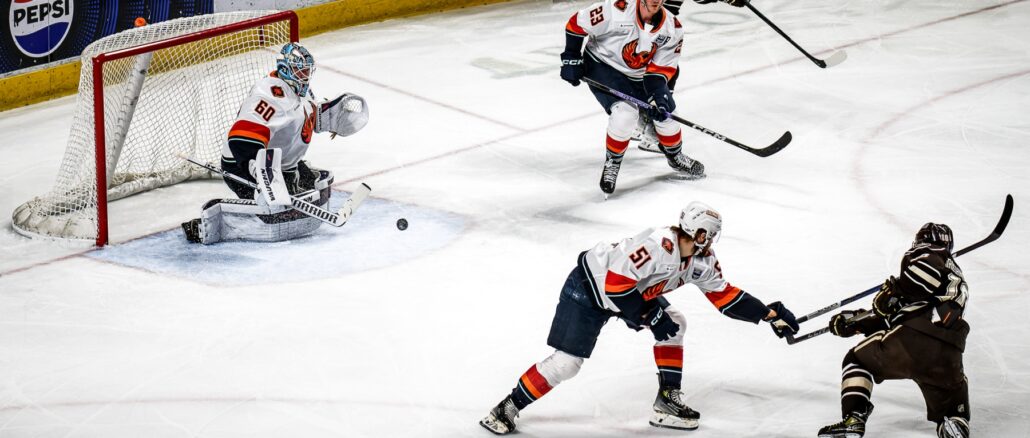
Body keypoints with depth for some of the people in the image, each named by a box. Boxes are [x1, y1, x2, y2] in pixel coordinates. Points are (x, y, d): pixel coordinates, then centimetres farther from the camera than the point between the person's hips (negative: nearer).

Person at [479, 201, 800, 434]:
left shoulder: (700, 259, -5)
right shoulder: (659, 246, -34)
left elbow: (724, 295, 7)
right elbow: (616, 282, -35)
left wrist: (769, 314, 5)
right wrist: (651, 317, -28)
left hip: (632, 290, 9)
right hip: (588, 288, -9)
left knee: (674, 325, 2)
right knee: (566, 363, -13)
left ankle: (667, 403, 10)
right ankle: (508, 408, 0)